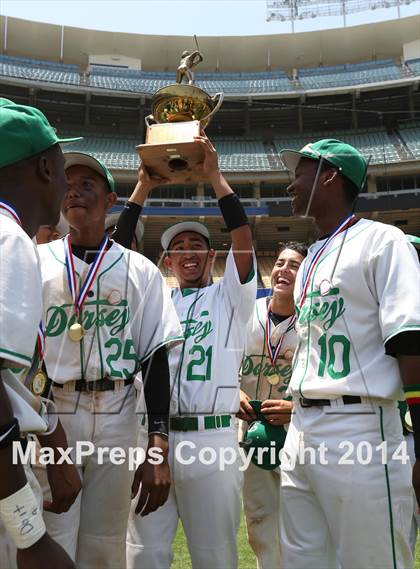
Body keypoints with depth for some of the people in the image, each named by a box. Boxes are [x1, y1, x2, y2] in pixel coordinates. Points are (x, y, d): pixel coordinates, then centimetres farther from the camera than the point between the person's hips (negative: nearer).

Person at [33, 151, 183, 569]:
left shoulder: (140, 270, 7)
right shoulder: (35, 260, 7)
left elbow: (156, 359, 4)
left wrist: (158, 445, -3)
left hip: (115, 417, 1)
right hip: (46, 413, 0)